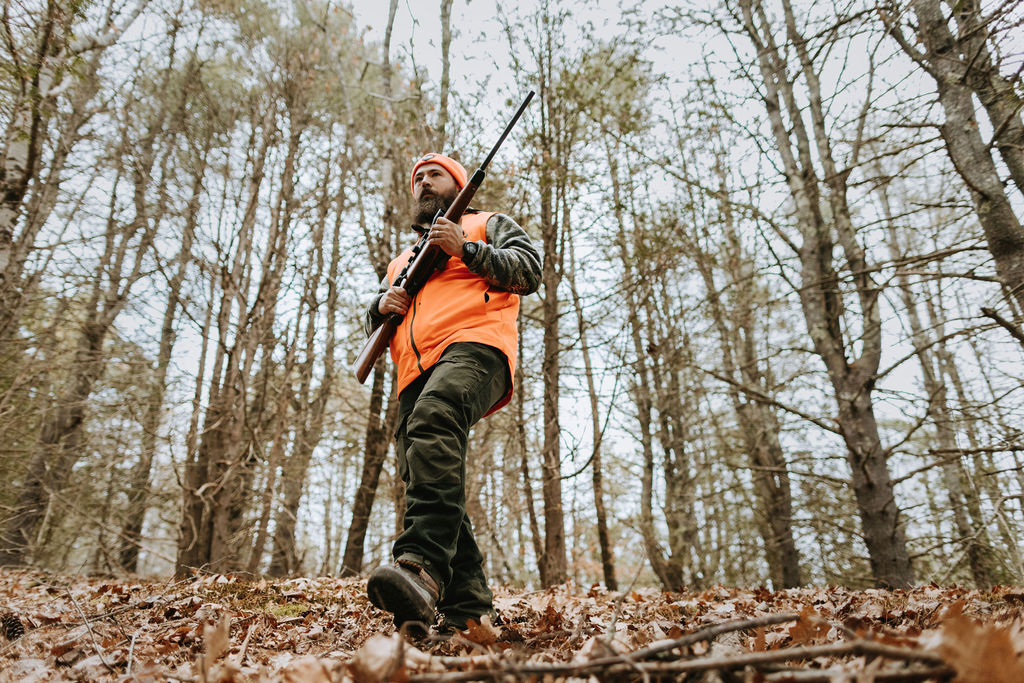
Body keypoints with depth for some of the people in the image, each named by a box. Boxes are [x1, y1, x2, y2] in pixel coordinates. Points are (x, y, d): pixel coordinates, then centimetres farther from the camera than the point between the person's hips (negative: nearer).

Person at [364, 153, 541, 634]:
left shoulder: (488, 225, 26)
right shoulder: (402, 260, 42)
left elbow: (529, 270, 8)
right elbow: (374, 324, 35)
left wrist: (466, 249, -3)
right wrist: (383, 305, 11)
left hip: (473, 346, -7)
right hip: (416, 375, 7)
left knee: (432, 421, -38)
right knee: (424, 481, -8)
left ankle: (423, 567, -52)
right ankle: (467, 609, -9)